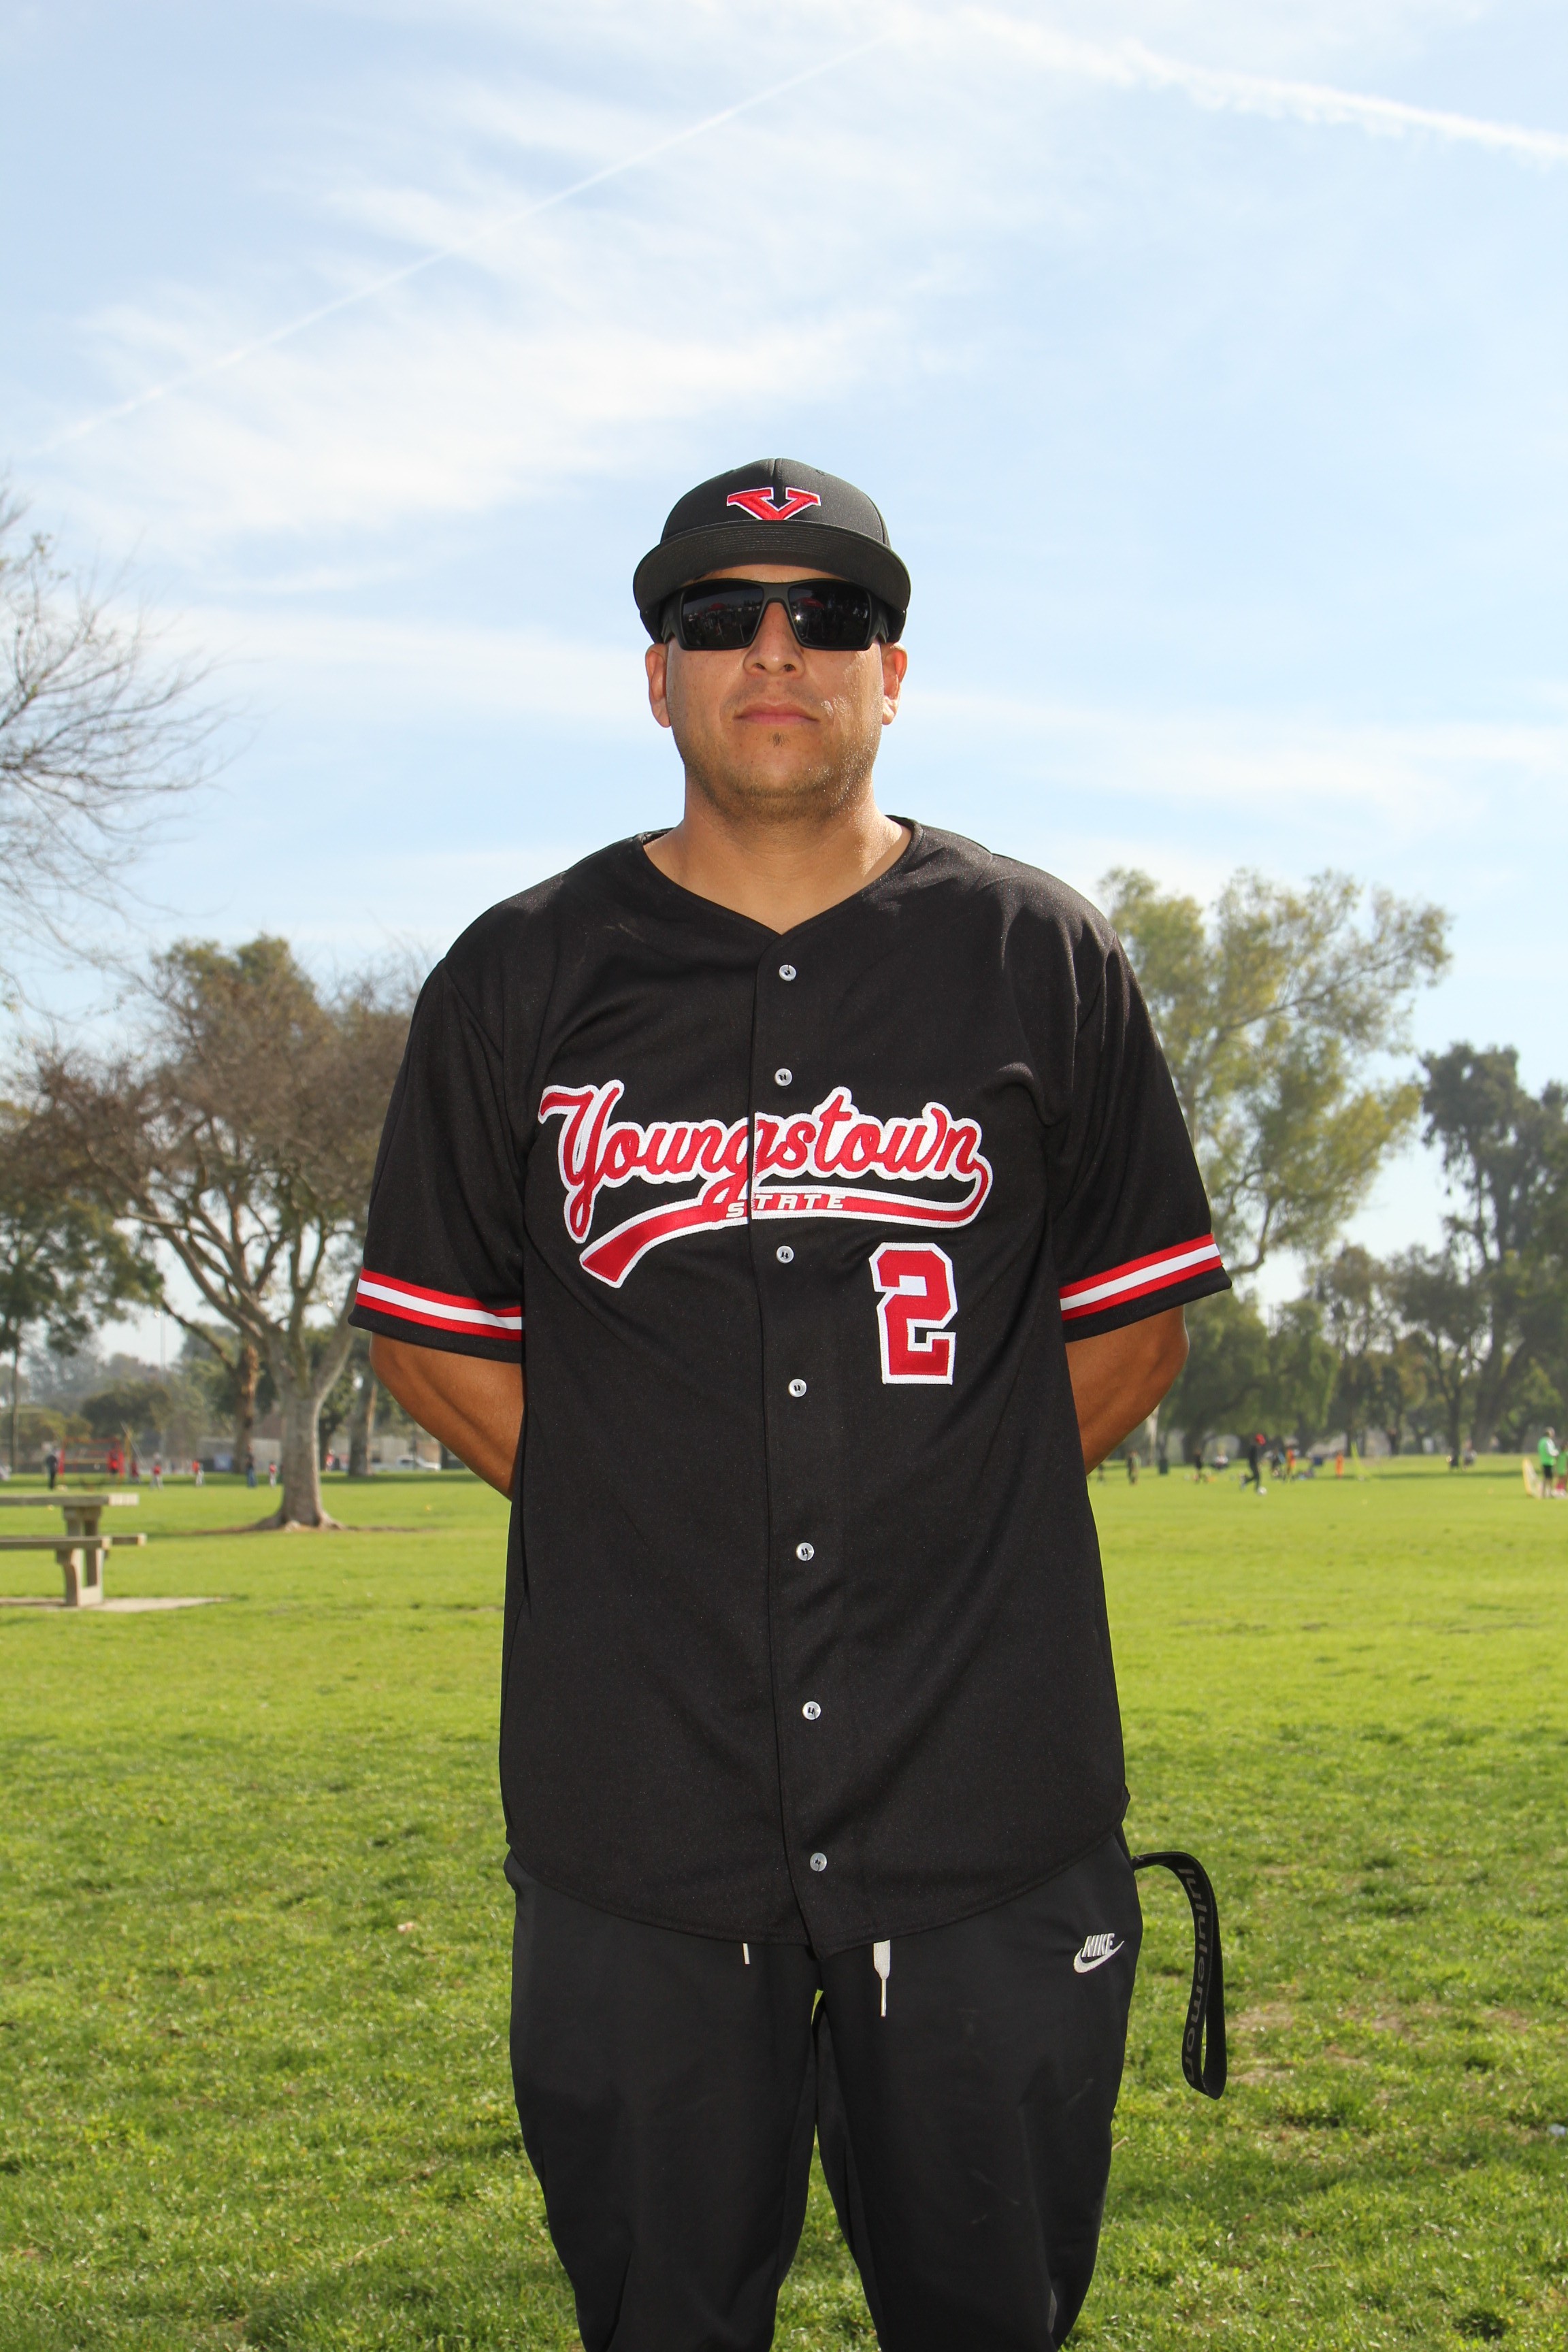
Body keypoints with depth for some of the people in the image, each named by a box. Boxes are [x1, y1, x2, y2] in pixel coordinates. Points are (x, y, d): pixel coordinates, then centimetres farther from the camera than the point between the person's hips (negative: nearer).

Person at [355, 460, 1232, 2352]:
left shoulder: (1044, 957, 6)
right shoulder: (522, 977, 6)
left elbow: (1135, 1317, 13)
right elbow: (428, 1331, 11)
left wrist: (949, 1514, 6)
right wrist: (653, 1523, 5)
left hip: (987, 1789, 0)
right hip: (634, 1797, 0)